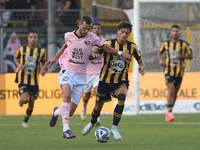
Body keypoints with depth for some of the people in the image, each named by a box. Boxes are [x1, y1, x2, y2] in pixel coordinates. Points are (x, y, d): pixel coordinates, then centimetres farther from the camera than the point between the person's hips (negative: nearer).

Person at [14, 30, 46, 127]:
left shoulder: (41, 51, -1)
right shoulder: (21, 49, -3)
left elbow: (43, 62, 14)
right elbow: (16, 58, 15)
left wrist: (43, 68, -9)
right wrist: (19, 65, -7)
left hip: (34, 80, 2)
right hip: (22, 79, -2)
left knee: (31, 103, 1)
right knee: (26, 99, -18)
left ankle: (25, 121, 23)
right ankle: (21, 99, 21)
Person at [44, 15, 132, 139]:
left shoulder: (92, 38, -2)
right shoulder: (68, 36, 1)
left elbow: (105, 47, 12)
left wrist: (120, 53, 6)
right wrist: (54, 59, 27)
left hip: (81, 77, 1)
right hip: (67, 73, -1)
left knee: (70, 112, -1)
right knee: (67, 95, -34)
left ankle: (57, 112, 37)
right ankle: (66, 129, -33)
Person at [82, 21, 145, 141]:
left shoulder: (132, 47, -2)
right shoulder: (108, 44, -8)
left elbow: (140, 61, 10)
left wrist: (141, 67, -13)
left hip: (121, 82, 0)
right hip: (105, 80, 0)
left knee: (122, 97, -32)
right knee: (98, 105, 12)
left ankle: (114, 128, -22)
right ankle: (92, 123, 49)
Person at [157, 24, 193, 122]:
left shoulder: (184, 44, 1)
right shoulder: (166, 44, 4)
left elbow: (190, 56, 3)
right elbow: (160, 53, 19)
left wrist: (181, 56, -15)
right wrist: (160, 60, -2)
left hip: (179, 72, 1)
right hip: (168, 71, -1)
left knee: (175, 92, 9)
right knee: (170, 89, -19)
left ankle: (168, 112, 28)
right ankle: (170, 112, -20)